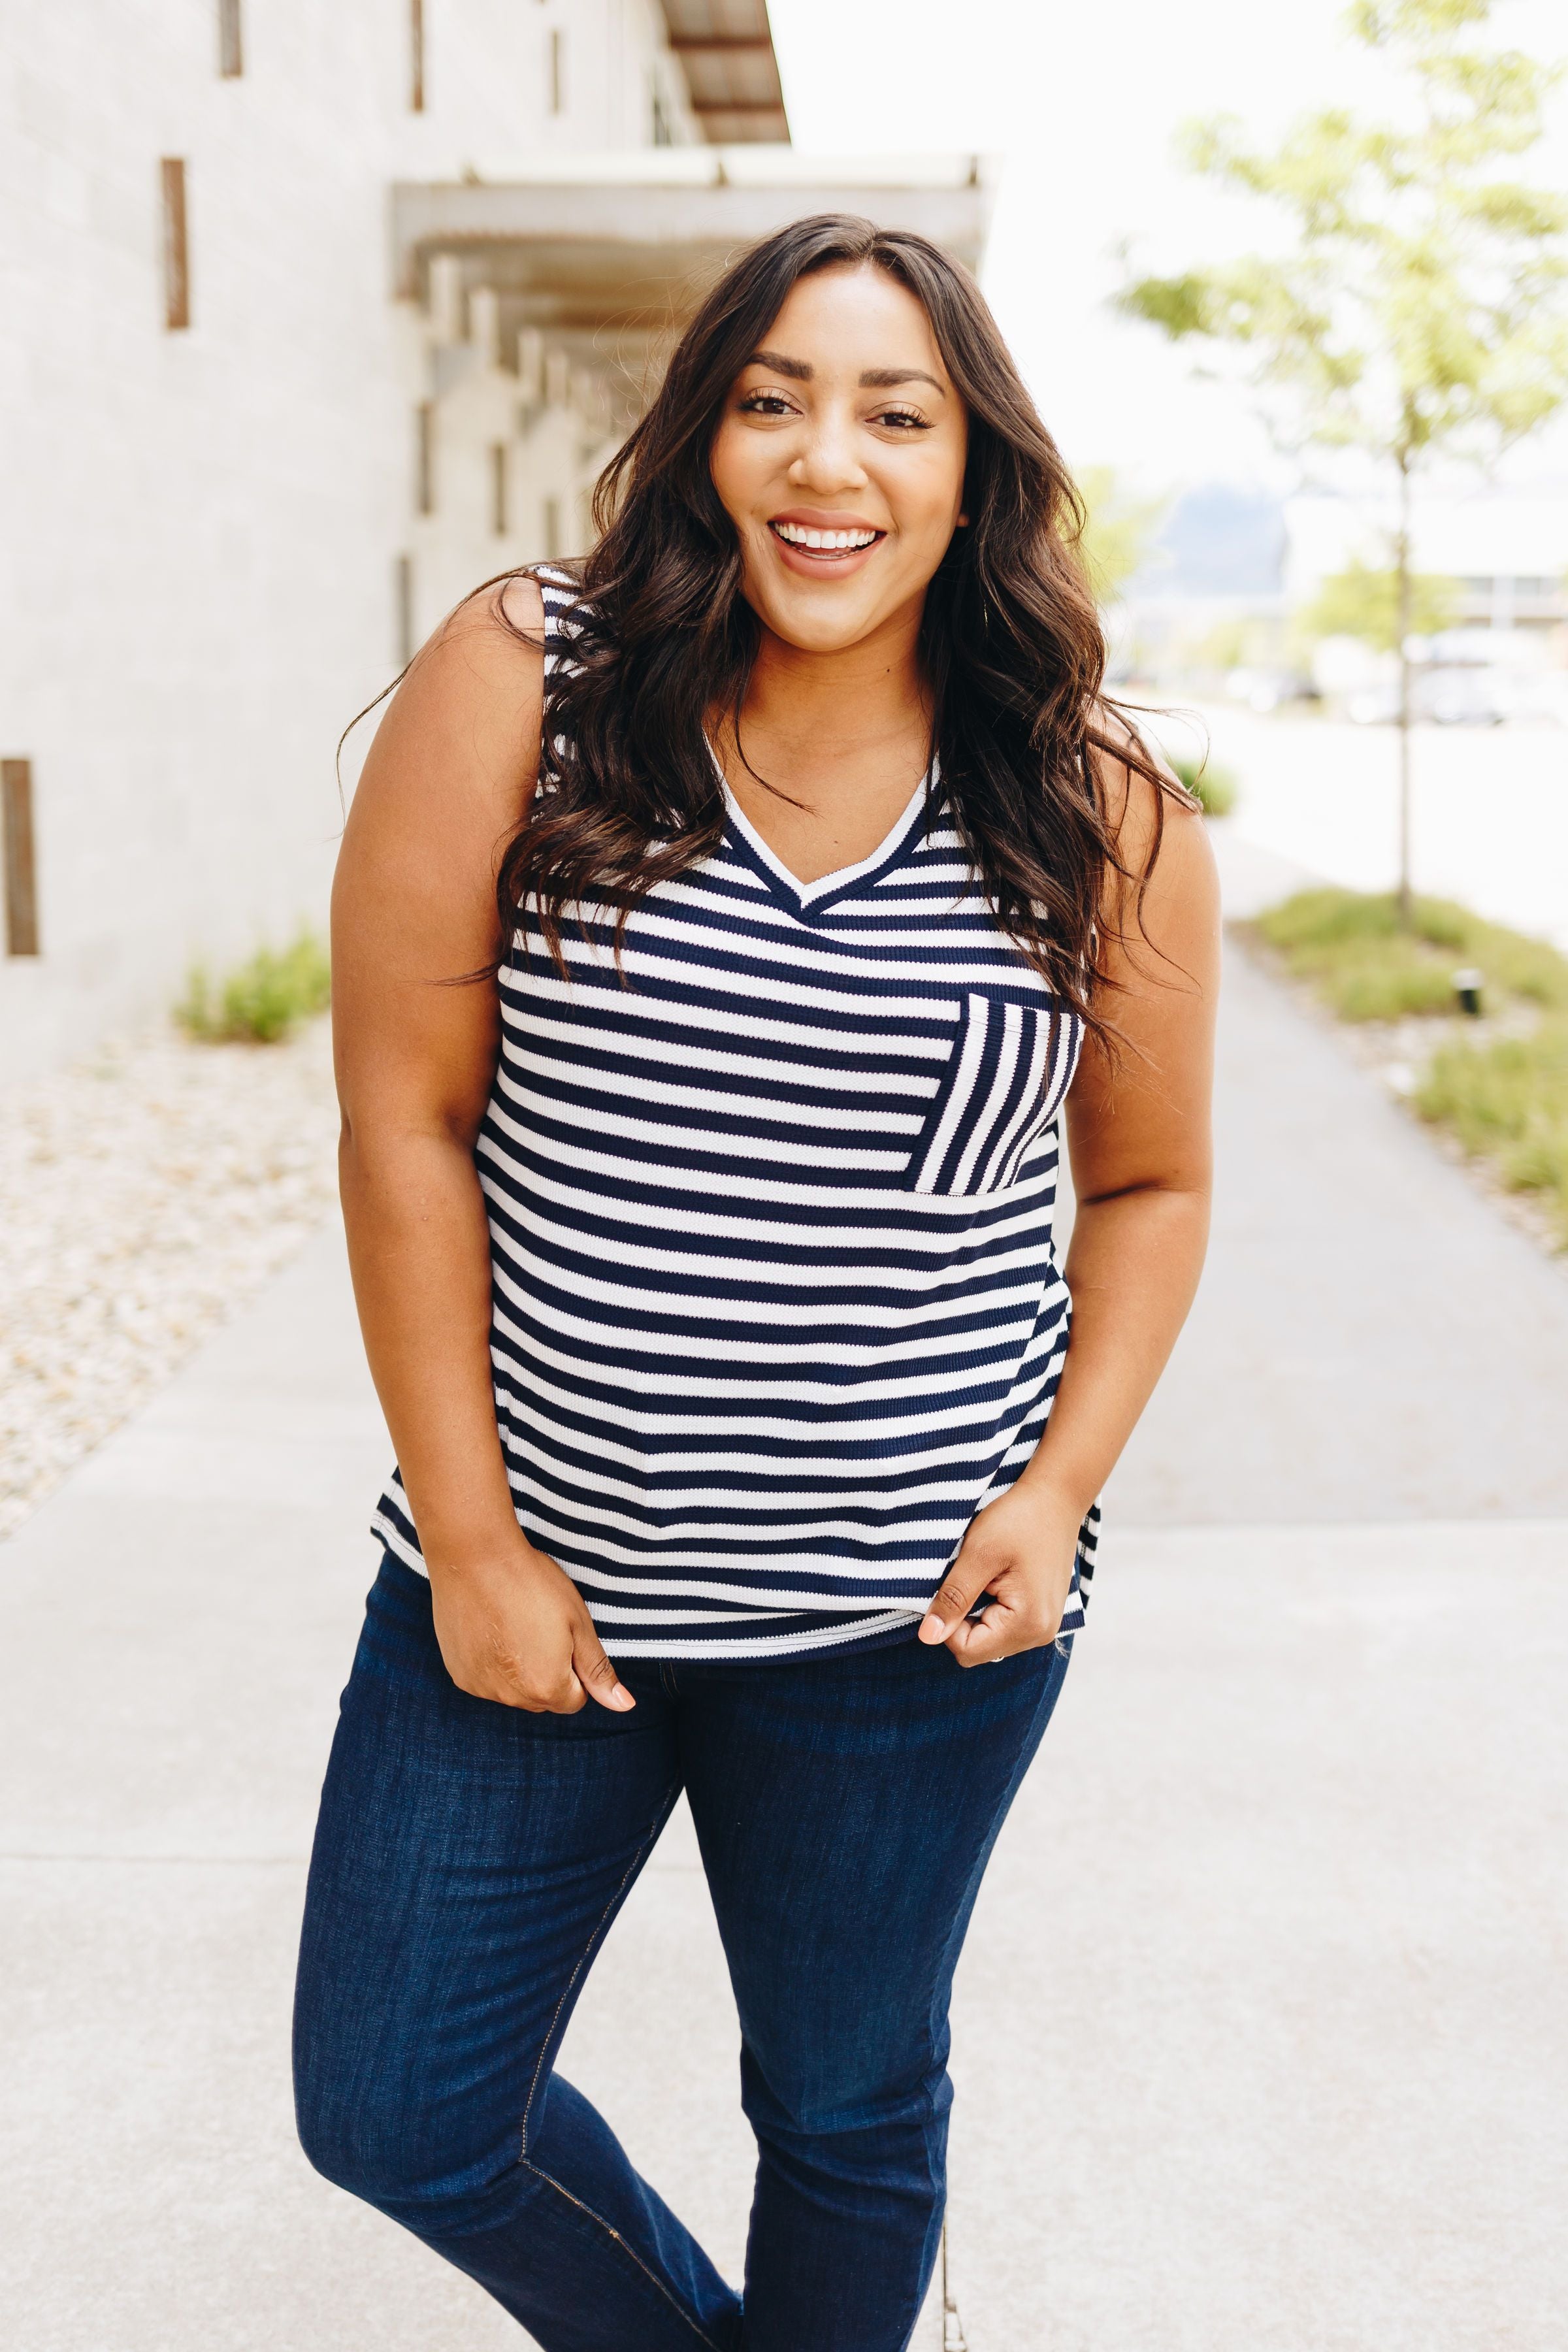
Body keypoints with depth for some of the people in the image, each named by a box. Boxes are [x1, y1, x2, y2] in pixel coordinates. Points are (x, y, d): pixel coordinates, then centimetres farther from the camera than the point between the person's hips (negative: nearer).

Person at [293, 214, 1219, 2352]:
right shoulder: (520, 685, -9)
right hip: (531, 1563, 1)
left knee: (850, 2114, 17)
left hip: (904, 1618, 0)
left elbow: (1150, 1178, 8)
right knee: (397, 2117, 13)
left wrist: (1060, 1491, -6)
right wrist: (470, 1543, -7)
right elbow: (405, 1118, -7)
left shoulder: (1096, 815, -5)